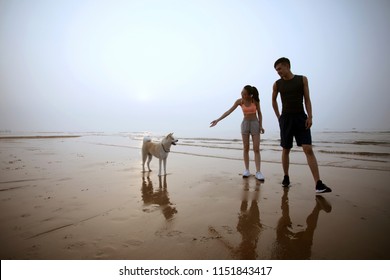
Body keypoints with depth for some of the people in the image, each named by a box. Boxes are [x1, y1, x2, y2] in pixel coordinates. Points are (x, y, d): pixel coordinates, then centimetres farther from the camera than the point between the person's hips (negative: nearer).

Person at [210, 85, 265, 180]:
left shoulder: (255, 100, -8)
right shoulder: (239, 101, -5)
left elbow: (259, 113, 0)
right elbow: (229, 111, -6)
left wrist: (261, 126, -9)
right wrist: (218, 120, -12)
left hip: (255, 124, -1)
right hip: (245, 124, 1)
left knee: (256, 149, -6)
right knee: (246, 148, 1)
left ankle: (258, 172, -6)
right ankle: (247, 170, 9)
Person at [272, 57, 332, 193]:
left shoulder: (302, 79, 4)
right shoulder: (277, 84, 6)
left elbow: (307, 99, 3)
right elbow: (274, 100, 19)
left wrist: (310, 116, -8)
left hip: (301, 118, -1)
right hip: (286, 119, 1)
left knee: (308, 149, -10)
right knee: (285, 150, 6)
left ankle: (318, 184, -11)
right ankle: (286, 177, 22)